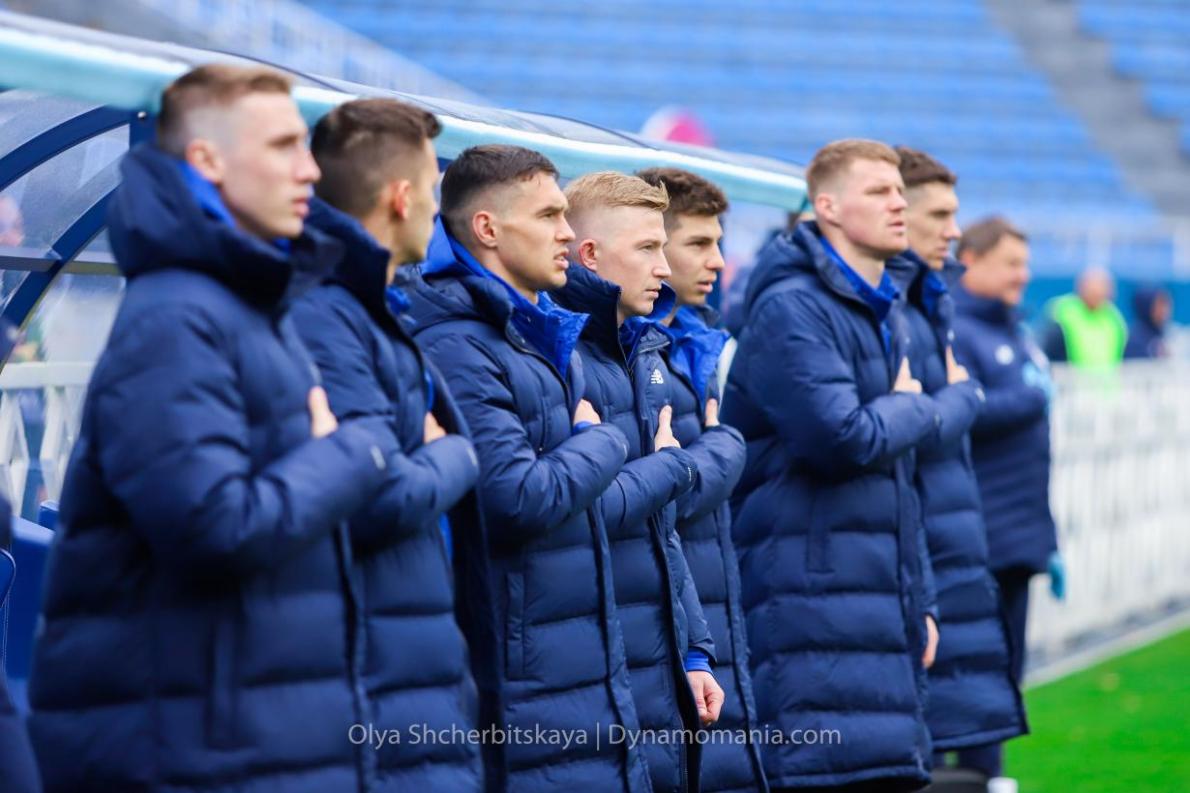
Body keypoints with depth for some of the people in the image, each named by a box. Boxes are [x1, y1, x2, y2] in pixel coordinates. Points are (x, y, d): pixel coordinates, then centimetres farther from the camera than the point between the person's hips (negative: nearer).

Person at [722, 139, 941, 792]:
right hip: (810, 586, -9)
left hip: (879, 598, 9)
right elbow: (841, 438, -23)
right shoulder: (790, 309, -11)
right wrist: (914, 409, -3)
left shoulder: (881, 315, 20)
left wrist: (918, 602, 21)